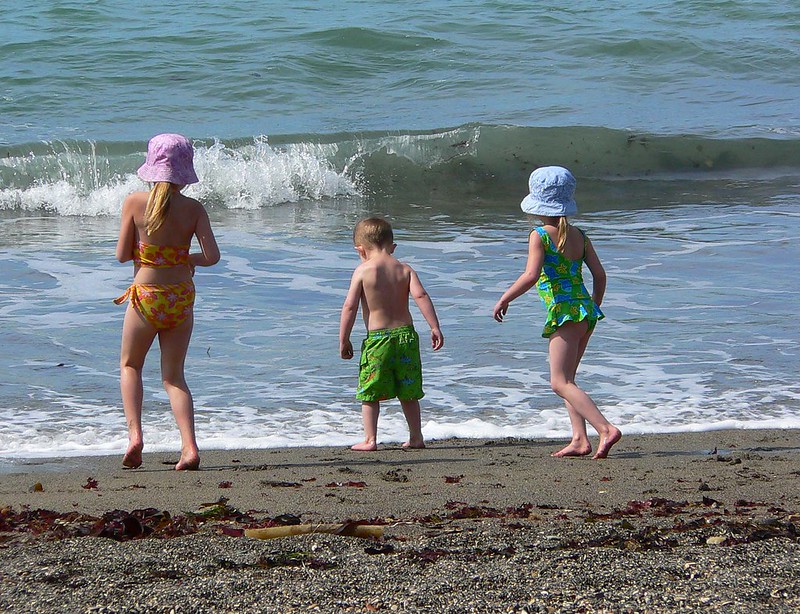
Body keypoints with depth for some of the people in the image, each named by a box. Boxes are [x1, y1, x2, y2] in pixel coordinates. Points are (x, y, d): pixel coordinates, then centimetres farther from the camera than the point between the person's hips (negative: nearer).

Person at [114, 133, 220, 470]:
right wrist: (186, 259, 9)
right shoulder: (194, 209, -6)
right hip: (182, 297, 2)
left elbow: (122, 254, -5)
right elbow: (212, 256, -11)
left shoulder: (135, 202, -9)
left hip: (146, 295, -2)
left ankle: (135, 434, 0)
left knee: (129, 366, 20)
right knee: (174, 375, 12)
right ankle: (189, 446, -3)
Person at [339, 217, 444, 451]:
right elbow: (421, 296, -9)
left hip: (377, 338, -4)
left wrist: (344, 341, -1)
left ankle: (370, 439, 2)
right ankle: (416, 438, 19)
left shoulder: (363, 271, -4)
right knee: (408, 392, 15)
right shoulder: (404, 270, 4)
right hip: (406, 334, 4)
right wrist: (435, 327, -9)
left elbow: (349, 307, -7)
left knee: (370, 392, 6)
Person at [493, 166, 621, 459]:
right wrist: (594, 308, 25)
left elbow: (531, 276, -18)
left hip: (564, 312, -8)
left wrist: (504, 299, -7)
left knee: (561, 382, -8)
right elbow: (599, 274, 12)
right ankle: (580, 439, 7)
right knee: (565, 379, 17)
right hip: (586, 311, 8)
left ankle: (607, 429, -22)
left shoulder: (539, 236, -7)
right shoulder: (579, 236, 12)